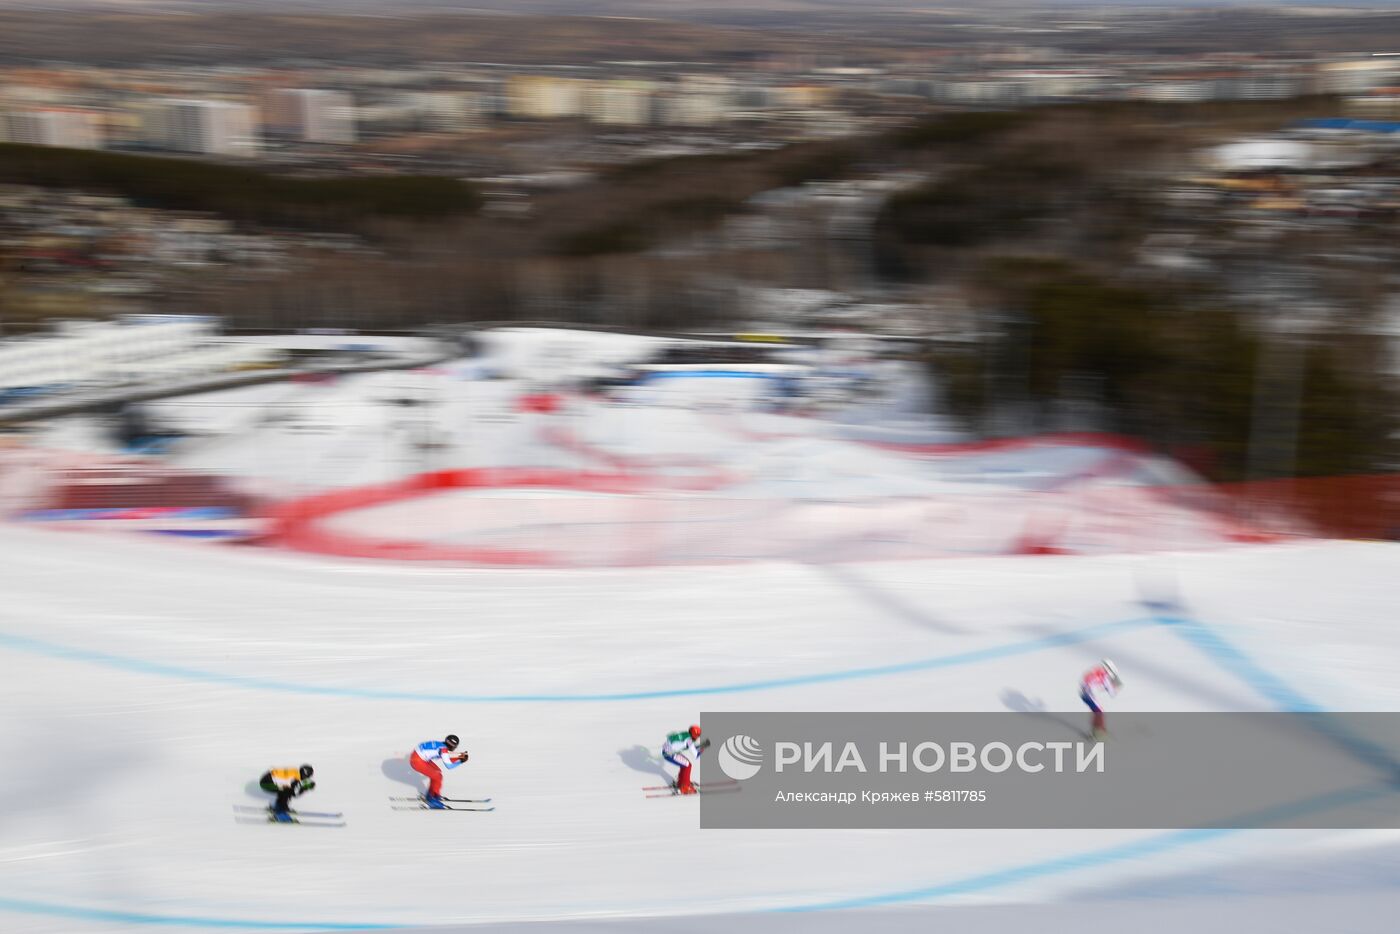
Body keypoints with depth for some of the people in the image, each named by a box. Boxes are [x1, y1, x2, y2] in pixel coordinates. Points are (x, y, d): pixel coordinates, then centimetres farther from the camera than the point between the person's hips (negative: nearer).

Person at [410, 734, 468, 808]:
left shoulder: (442, 745, 6)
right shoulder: (443, 749, -20)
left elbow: (447, 760, 18)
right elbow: (449, 765, -19)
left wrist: (459, 757, 12)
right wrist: (460, 761, -8)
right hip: (417, 761, -9)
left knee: (437, 771, 21)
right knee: (437, 776, -3)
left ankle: (430, 795, 30)